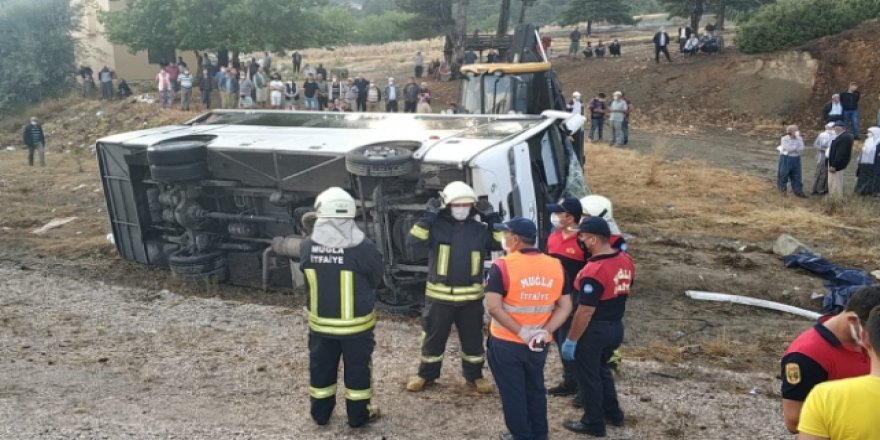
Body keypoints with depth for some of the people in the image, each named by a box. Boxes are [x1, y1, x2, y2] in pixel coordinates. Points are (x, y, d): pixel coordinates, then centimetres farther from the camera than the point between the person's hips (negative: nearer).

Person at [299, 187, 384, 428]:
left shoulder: (308, 245, -10)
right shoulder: (362, 247, -20)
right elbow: (377, 277, -5)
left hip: (320, 321, 3)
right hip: (355, 322, -3)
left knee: (321, 367, 18)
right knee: (357, 368, 12)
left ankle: (321, 412, 31)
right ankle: (358, 415, 23)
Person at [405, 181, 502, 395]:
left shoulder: (479, 229, 2)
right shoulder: (436, 226, -7)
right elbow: (413, 241, -21)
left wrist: (492, 218, -7)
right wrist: (428, 216, -23)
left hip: (471, 297, 2)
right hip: (439, 295, -2)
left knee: (473, 339, 13)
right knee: (433, 338, 11)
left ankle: (474, 375, 31)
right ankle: (426, 374, 28)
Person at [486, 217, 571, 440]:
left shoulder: (502, 266, -16)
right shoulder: (555, 266, -1)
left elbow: (493, 307, -21)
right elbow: (565, 306, -1)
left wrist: (520, 332, -18)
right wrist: (545, 331, -9)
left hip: (506, 343, -4)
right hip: (538, 345, 5)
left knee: (512, 392, 11)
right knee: (535, 389, 22)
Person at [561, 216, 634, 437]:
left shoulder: (593, 271, -28)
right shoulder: (626, 261, -2)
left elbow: (585, 312, -25)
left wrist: (571, 340, -16)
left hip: (594, 330, -8)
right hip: (616, 326, 8)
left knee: (588, 376, 10)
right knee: (602, 369, 27)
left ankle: (594, 423, 23)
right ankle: (613, 413, 38)